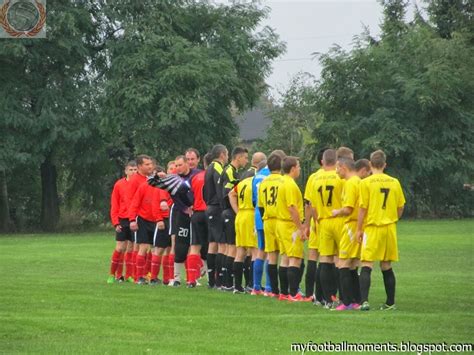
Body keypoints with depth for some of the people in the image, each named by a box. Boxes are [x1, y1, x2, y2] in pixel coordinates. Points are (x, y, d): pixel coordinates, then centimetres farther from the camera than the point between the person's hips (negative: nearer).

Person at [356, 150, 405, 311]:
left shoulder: (366, 183, -8)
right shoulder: (394, 182, 4)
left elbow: (363, 208, -9)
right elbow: (400, 208, 9)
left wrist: (359, 229, -1)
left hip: (372, 227, -4)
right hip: (389, 228, 4)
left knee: (367, 266, -6)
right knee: (387, 267, 13)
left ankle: (364, 301, -19)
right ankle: (390, 303, 16)